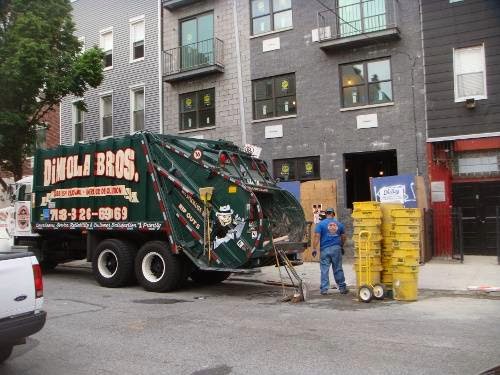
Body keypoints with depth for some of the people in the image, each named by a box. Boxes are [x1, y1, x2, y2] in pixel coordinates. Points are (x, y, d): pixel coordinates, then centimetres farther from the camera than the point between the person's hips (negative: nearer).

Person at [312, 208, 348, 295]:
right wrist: (341, 246, 32)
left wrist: (314, 248, -8)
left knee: (324, 270, 1)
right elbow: (343, 237, 17)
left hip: (325, 249, -2)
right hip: (336, 249, 3)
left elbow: (317, 236, -10)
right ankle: (342, 288, 17)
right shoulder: (339, 224, 10)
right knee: (338, 269, 11)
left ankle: (324, 289, 2)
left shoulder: (321, 224, -1)